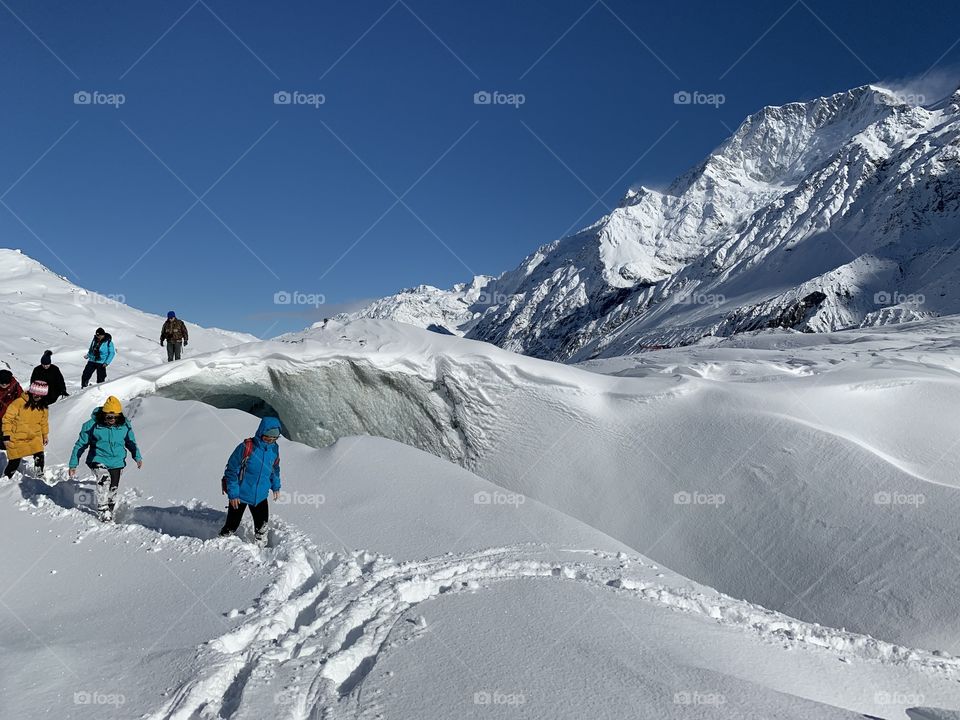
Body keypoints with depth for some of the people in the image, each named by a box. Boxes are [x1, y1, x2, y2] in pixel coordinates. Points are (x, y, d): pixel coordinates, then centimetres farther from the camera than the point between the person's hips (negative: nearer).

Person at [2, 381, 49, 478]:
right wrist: (6, 435, -14)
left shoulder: (42, 407, 2)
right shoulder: (19, 403, -15)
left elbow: (43, 422, 17)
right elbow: (7, 418, -11)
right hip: (17, 439, -3)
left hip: (34, 437, 4)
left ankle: (40, 474, 4)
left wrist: (45, 435, 21)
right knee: (14, 462, 3)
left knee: (39, 456, -14)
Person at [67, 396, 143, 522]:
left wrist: (137, 457, 0)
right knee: (104, 479, -27)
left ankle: (109, 510, 32)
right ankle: (102, 509, -15)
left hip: (117, 462, 3)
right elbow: (80, 445, -1)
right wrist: (73, 464, 0)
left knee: (113, 488, 8)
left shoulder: (125, 425, -4)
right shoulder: (93, 425, -11)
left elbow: (131, 442, 13)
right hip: (98, 460, -3)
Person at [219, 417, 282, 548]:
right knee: (232, 524, 6)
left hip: (261, 496, 4)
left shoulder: (274, 449, -4)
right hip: (240, 496, -4)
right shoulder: (246, 448, -21)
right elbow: (231, 470, -15)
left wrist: (276, 486, 19)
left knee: (262, 524, 11)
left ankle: (261, 546, 31)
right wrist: (233, 494, -14)